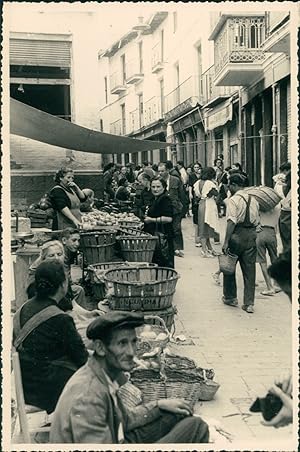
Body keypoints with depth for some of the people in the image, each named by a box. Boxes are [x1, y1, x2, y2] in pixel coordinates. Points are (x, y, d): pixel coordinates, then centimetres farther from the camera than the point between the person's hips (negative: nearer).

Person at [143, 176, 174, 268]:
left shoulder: (165, 199, -14)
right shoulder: (155, 199, 17)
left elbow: (168, 218, -25)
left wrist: (151, 220, -17)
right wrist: (147, 216, 13)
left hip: (163, 236, -10)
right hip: (154, 235, 10)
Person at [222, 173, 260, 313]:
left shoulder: (233, 200, -10)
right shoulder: (253, 200, 10)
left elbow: (231, 222, -18)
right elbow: (257, 221, 10)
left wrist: (226, 242, -19)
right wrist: (251, 232, 17)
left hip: (237, 235, -5)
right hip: (251, 236, 6)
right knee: (249, 270, 7)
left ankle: (230, 297, 24)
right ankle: (249, 303, 8)